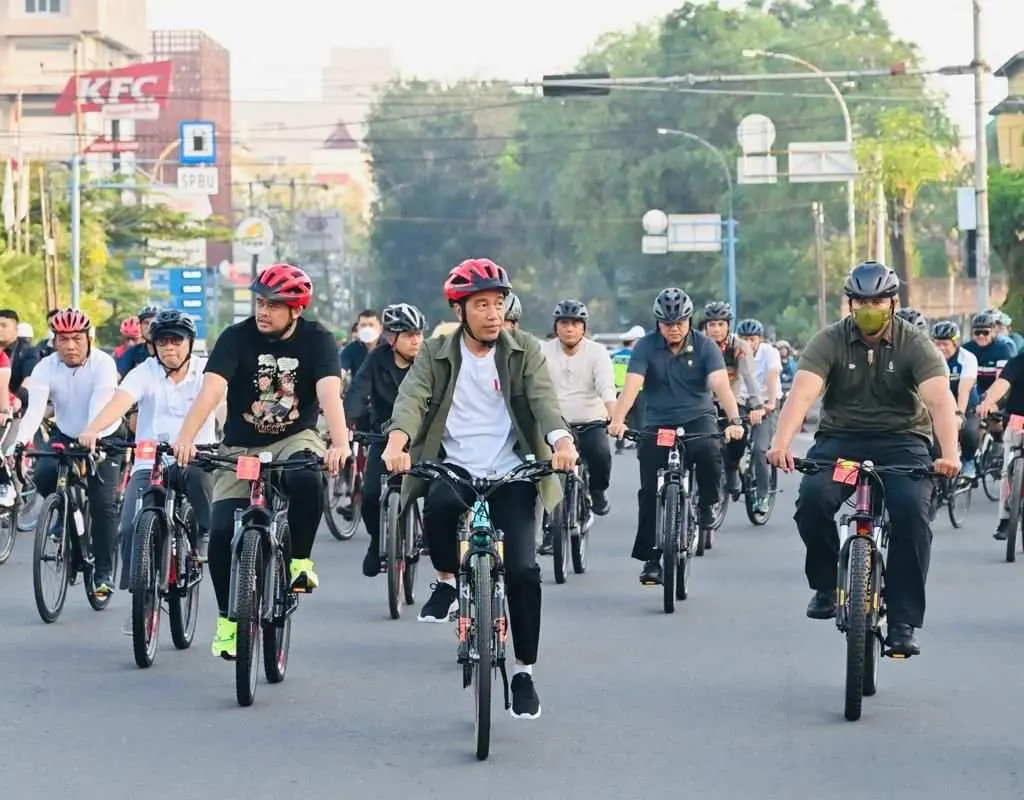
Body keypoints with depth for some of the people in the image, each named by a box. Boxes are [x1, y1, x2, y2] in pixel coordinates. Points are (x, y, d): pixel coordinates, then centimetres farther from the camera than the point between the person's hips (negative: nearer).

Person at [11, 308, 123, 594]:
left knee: (103, 504, -13)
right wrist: (19, 442, -45)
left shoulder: (103, 364, -23)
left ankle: (104, 572, -3)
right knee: (44, 476, -25)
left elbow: (99, 407, -35)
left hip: (103, 439, -3)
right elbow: (34, 409, -28)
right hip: (64, 436, 3)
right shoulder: (46, 368, -16)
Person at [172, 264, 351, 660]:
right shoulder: (237, 338, -11)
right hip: (242, 447, 1)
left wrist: (340, 442, -43)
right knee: (222, 533, -15)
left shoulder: (316, 340, -10)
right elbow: (211, 389, -24)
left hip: (295, 439, -1)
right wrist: (186, 438, -40)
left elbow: (329, 393, -25)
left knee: (307, 480, -36)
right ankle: (229, 618, 6)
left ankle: (299, 560, -12)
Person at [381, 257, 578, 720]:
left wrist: (561, 441, -33)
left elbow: (543, 399, -11)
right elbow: (411, 399, -11)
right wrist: (396, 442, -33)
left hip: (511, 474, 0)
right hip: (454, 468, 0)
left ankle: (523, 672, 4)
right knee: (440, 503, -36)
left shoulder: (525, 352, 5)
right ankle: (447, 581, -5)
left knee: (522, 569, -13)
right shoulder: (436, 355, 5)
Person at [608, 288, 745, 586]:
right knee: (650, 491, -5)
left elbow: (721, 385, -20)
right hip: (658, 423, 1)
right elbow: (631, 385, -18)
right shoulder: (646, 347, -6)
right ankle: (650, 559, 7)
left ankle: (707, 504, -5)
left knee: (708, 451, -34)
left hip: (697, 418, -1)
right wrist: (617, 420, -36)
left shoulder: (705, 347, -7)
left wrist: (734, 421, -37)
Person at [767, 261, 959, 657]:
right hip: (840, 438, 1)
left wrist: (949, 453, -40)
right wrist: (781, 444, -39)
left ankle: (903, 622, -18)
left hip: (901, 441, -1)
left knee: (911, 511, -26)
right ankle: (826, 583, -2)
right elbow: (803, 392, -21)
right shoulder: (829, 341, -5)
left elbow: (940, 398, -22)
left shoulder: (915, 344, -7)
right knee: (812, 498, -28)